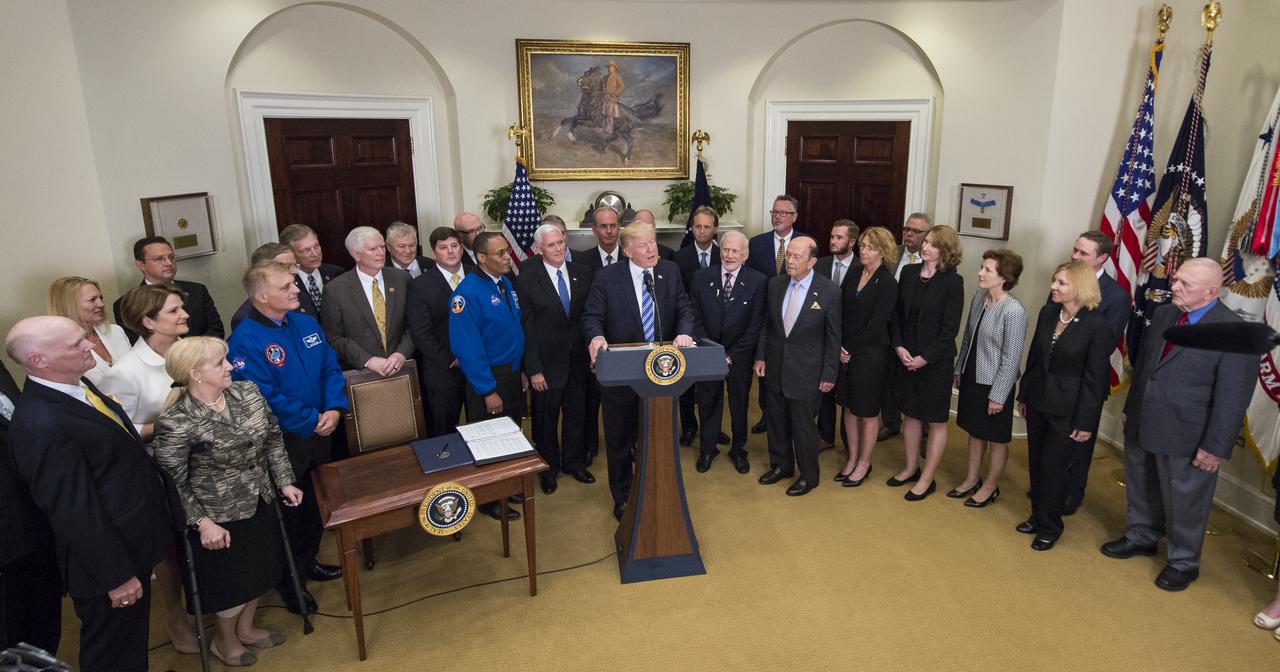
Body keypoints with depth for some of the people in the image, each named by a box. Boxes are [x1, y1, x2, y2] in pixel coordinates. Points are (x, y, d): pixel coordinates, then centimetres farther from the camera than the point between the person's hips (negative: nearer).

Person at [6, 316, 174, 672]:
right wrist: (116, 576, -19)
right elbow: (74, 512, -26)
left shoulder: (76, 385, -2)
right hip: (107, 558, -8)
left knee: (134, 635, 28)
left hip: (132, 544, 8)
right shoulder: (41, 425, -31)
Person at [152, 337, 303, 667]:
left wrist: (284, 481, 3)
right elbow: (174, 483, -18)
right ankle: (224, 640, 42)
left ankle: (245, 627, 48)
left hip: (259, 504, 6)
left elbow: (273, 439, 3)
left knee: (260, 568, 21)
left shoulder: (248, 392, -7)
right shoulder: (175, 423, -24)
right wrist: (202, 522, -18)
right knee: (232, 580, 12)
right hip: (219, 516, -6)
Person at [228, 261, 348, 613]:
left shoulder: (306, 323, 0)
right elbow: (265, 397, -24)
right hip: (280, 443, -6)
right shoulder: (245, 341, -21)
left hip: (319, 434, 6)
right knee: (288, 512, 11)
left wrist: (334, 409, -12)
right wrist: (312, 420, -18)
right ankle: (289, 581, 32)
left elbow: (331, 369, 3)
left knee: (317, 504, 21)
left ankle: (308, 563, 43)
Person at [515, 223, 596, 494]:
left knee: (575, 415, 18)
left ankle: (574, 462, 38)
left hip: (578, 360, 3)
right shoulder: (526, 280, -9)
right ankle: (549, 467, 33)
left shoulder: (583, 273, 1)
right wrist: (534, 369, -12)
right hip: (547, 362, -3)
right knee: (545, 420, 12)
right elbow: (526, 328, -10)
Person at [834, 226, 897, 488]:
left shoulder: (887, 283, -13)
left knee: (868, 412, 9)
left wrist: (849, 348, -11)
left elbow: (876, 324, -16)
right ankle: (852, 459, 30)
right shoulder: (853, 274, 4)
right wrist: (840, 346, -5)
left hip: (871, 354, -6)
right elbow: (840, 312, 5)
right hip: (846, 352, 6)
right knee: (849, 407, 15)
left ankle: (864, 464, 25)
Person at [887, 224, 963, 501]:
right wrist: (899, 347, -7)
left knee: (936, 421, 8)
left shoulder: (952, 282, -12)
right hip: (905, 357, 5)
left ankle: (927, 478, 20)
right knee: (911, 414, 17)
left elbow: (950, 328, -13)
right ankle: (911, 468, 33)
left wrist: (924, 358, -15)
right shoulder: (908, 272, 1)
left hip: (935, 361, -5)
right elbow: (896, 314, 5)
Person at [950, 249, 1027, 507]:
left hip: (994, 384, -7)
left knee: (996, 438, 13)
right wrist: (959, 370, 14)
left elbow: (1011, 358, -18)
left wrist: (998, 396, -15)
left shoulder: (1014, 312, -22)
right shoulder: (978, 297, -2)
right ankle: (971, 479, 37)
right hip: (972, 377, 7)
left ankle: (990, 486, 30)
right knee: (975, 431, 21)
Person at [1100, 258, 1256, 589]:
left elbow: (1233, 398, -16)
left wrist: (1215, 447, -15)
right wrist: (1130, 408, 15)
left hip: (1186, 438, -6)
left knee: (1183, 503, 13)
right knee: (1140, 490, 23)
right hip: (1141, 426, 6)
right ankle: (1141, 537, 46)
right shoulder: (1163, 315, 2)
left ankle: (1183, 562, 34)